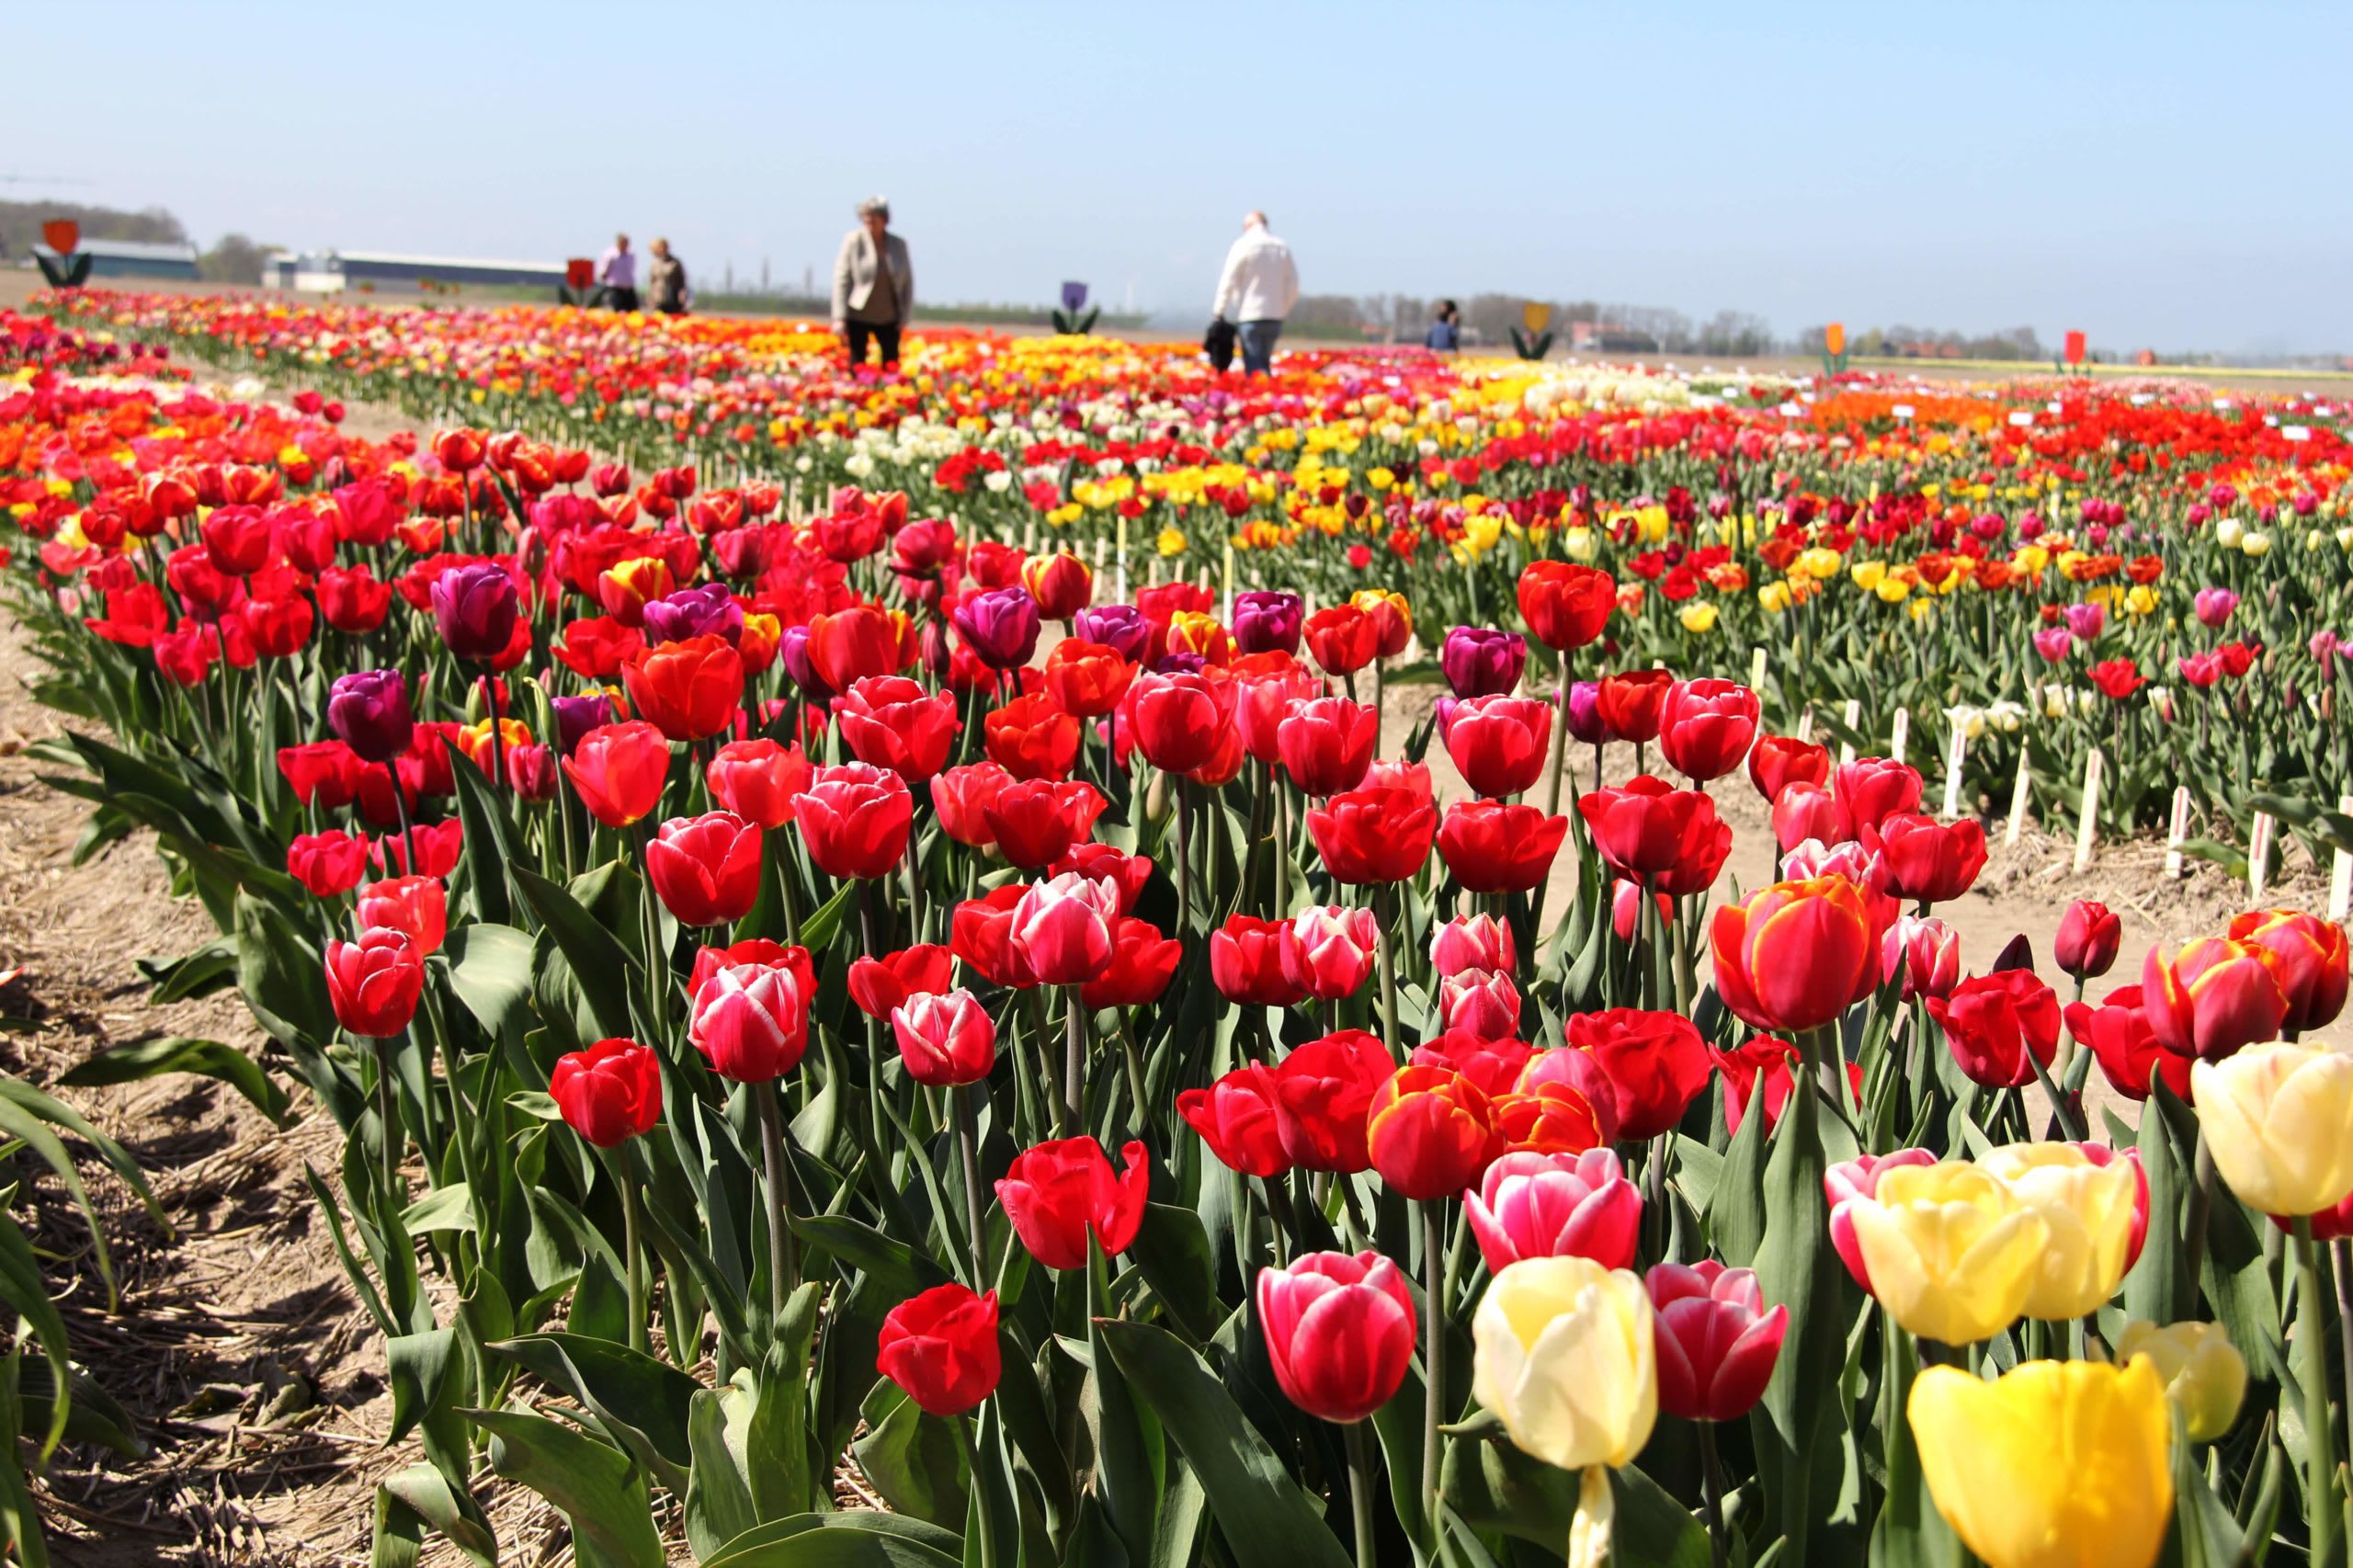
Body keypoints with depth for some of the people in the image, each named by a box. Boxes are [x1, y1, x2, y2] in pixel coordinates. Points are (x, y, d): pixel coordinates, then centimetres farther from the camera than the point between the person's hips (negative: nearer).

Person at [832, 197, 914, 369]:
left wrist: (904, 317, 0)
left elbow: (907, 280, 7)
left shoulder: (899, 244, 2)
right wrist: (839, 318, -14)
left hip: (888, 318, 3)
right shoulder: (853, 240, -7)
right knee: (857, 367, -3)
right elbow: (841, 278, -8)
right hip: (858, 317, -3)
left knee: (892, 366, 3)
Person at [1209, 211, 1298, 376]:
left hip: (1250, 316, -5)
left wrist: (1218, 311, 2)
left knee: (1254, 368, -5)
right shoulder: (1282, 247, 9)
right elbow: (1293, 285, 10)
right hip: (1275, 317, 5)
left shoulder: (1243, 245, -5)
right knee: (1264, 364, 14)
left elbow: (1228, 282, -6)